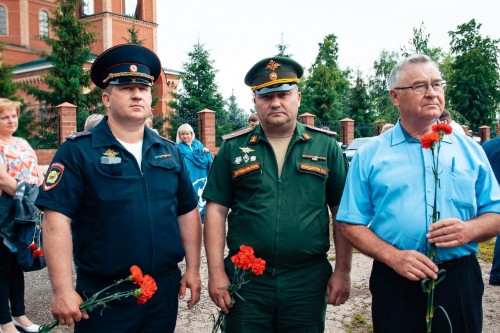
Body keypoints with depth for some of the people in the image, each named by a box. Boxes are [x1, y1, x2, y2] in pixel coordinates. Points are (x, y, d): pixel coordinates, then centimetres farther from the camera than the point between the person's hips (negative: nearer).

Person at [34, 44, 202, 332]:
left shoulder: (169, 152, 6)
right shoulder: (78, 151, -7)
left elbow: (188, 212, 9)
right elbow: (57, 220, -13)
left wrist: (193, 270, 6)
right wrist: (63, 291, -18)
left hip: (165, 289, 4)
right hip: (102, 297, -4)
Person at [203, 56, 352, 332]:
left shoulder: (325, 146, 2)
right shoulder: (233, 148, 2)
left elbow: (342, 212, 4)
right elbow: (216, 210, 1)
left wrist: (343, 271, 1)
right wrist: (216, 273, -4)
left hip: (309, 279, 1)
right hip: (244, 279, 0)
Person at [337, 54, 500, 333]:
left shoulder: (469, 150, 7)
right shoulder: (370, 155, 0)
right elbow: (351, 223, -1)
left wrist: (469, 230, -14)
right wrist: (393, 256, -16)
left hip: (460, 280, 2)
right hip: (395, 283, -1)